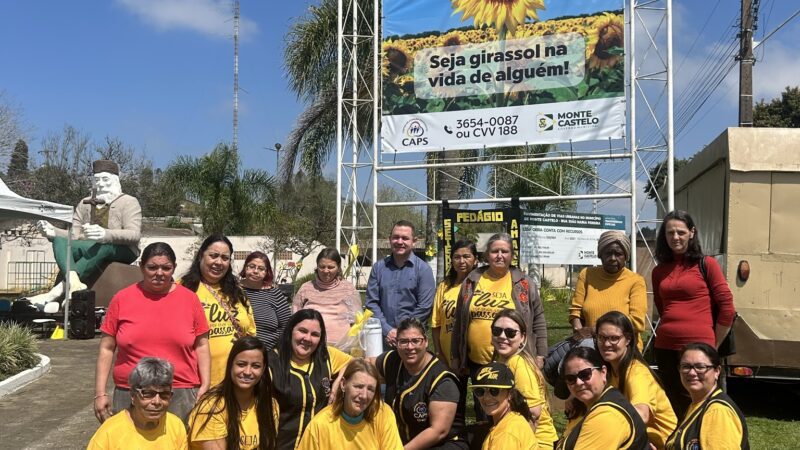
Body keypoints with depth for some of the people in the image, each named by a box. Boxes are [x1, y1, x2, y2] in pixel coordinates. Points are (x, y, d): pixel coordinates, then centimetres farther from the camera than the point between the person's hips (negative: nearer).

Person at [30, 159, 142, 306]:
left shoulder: (129, 202, 3)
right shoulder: (85, 204, 19)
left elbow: (134, 235, -14)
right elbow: (74, 235, 8)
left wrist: (105, 234, -32)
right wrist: (53, 232, -14)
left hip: (121, 252, -5)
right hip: (89, 252, 5)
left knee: (102, 247, -37)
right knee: (60, 240, -22)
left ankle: (57, 291, -45)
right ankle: (74, 282, -48)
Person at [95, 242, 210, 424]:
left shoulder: (189, 299, 5)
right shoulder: (122, 299, 4)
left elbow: (201, 346, 8)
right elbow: (107, 349, 7)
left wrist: (205, 385, 1)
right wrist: (100, 393, 3)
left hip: (181, 395, 0)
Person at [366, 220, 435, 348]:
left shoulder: (423, 269, -2)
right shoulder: (379, 267, 7)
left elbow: (425, 307, -7)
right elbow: (372, 302, 3)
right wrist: (387, 330, -8)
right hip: (383, 338, 2)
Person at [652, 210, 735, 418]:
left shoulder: (706, 264, -3)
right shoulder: (659, 271, 11)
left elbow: (727, 307, -4)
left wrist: (714, 346, 1)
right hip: (665, 348, 5)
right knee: (674, 408, 14)